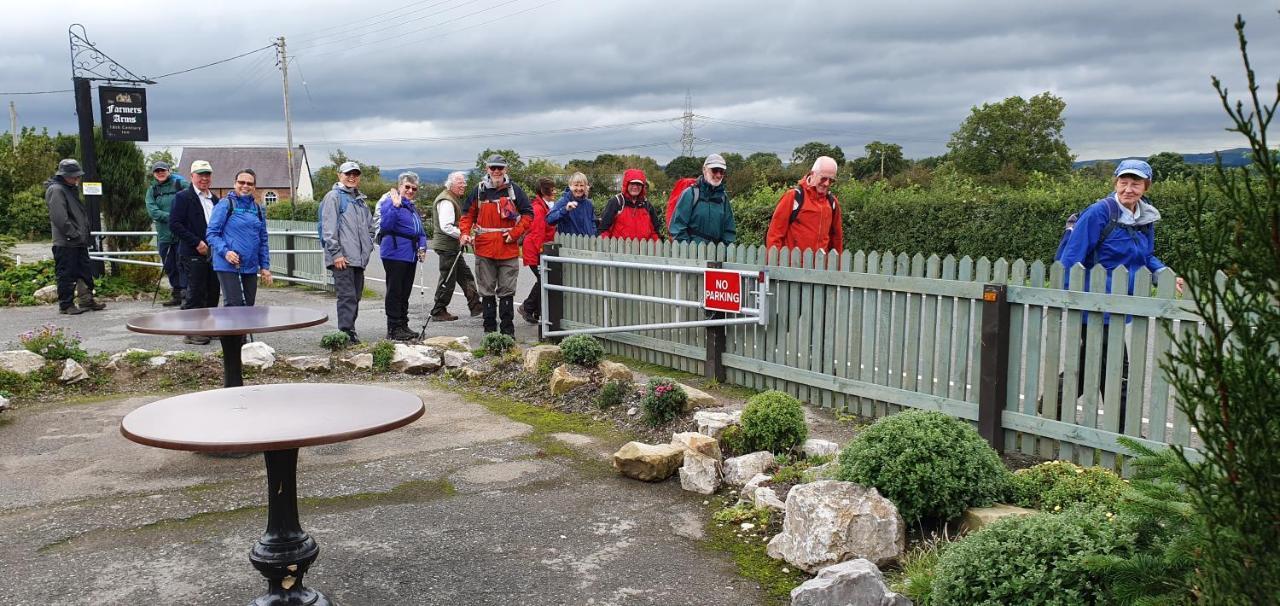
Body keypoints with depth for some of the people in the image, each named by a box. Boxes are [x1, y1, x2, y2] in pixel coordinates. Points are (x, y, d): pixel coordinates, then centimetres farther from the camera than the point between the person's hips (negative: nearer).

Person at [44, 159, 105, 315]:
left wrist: (84, 234, 15)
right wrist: (74, 234, -18)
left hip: (79, 242, 10)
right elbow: (60, 218, -21)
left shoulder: (71, 189, 18)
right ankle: (66, 305, 4)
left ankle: (87, 300, 21)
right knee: (66, 274, -3)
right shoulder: (56, 190, -13)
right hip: (65, 243, -10)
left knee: (85, 272, 13)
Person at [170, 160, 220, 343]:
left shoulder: (214, 199, 17)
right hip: (193, 255, -7)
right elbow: (174, 224, -12)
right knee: (195, 293, -4)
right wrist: (196, 242, -16)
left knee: (212, 293, 9)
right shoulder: (183, 197, -4)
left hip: (212, 254, 7)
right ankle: (190, 332, 3)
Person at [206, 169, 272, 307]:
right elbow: (211, 233, -7)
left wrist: (265, 266, 12)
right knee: (234, 305, -11)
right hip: (228, 266, -6)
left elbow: (263, 240, 17)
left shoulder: (257, 208, 13)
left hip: (251, 267, 6)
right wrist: (225, 252, -21)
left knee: (249, 305, 8)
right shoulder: (226, 204, -3)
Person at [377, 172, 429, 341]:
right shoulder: (390, 202, -8)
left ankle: (403, 325, 22)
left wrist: (422, 247, 10)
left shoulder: (412, 207, 19)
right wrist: (395, 206, -30)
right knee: (395, 292, -4)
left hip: (410, 255, 9)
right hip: (395, 254, -9)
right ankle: (394, 328, 0)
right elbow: (385, 225, -23)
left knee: (405, 293, 14)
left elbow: (420, 231, 26)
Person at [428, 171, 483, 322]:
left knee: (465, 275, 13)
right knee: (448, 279, -4)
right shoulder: (446, 201, -17)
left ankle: (475, 306, 18)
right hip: (446, 246, -11)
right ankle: (438, 312, 5)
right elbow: (446, 227, -25)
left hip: (453, 246, 11)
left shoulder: (454, 199, 18)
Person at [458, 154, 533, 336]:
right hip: (484, 249, 1)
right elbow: (467, 214, 12)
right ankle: (489, 329, 16)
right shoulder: (479, 190, 6)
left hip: (509, 249, -1)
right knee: (487, 291, 7)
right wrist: (465, 233, -4)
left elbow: (528, 213, 5)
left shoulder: (514, 190, 3)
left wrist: (515, 233, -6)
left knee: (507, 291, 4)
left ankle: (508, 330, 11)